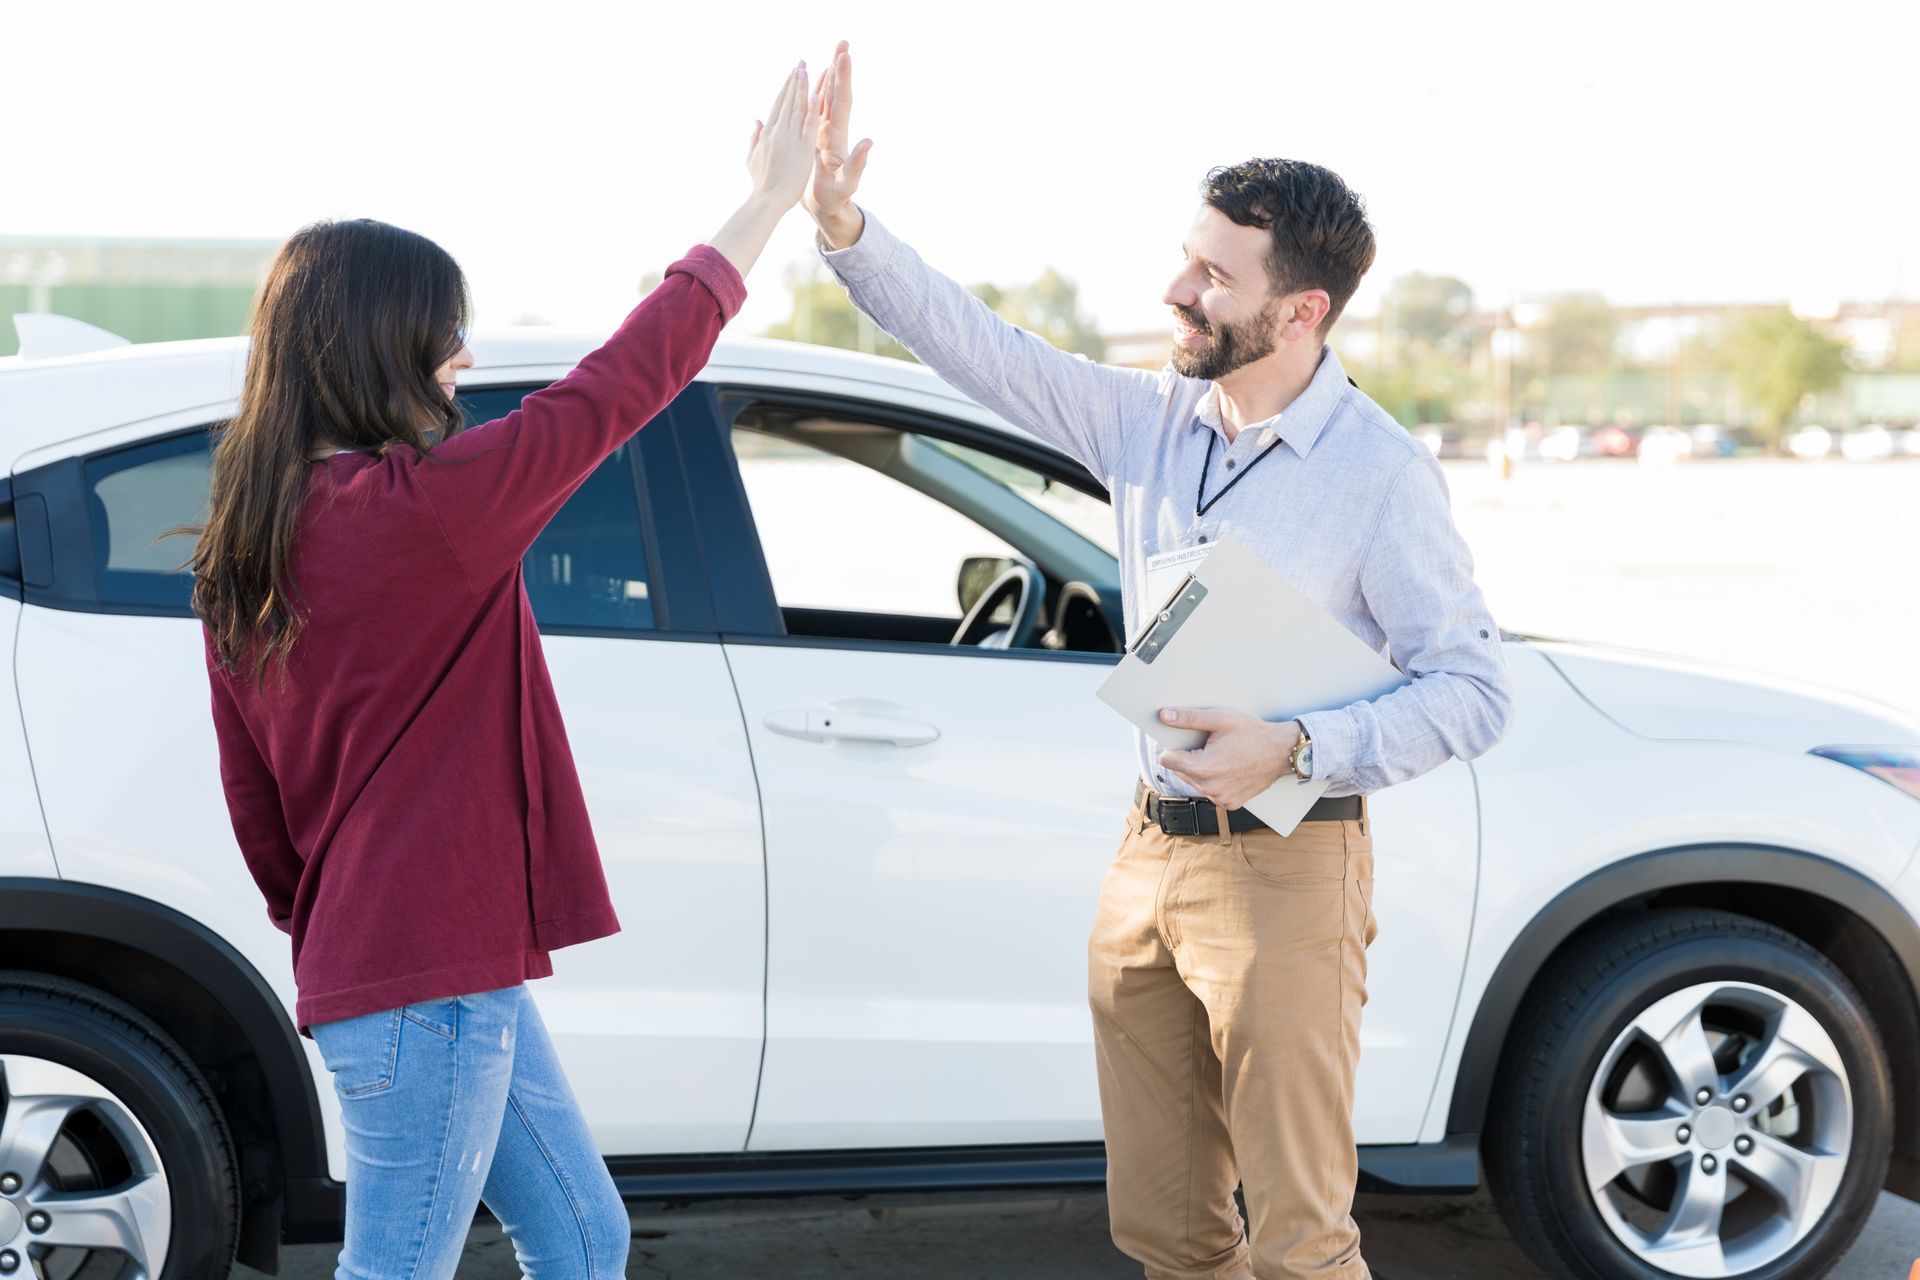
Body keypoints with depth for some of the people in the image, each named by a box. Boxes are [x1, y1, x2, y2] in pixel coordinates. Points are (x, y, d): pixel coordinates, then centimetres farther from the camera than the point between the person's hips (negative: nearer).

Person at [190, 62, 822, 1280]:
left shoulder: (241, 553, 7)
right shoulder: (421, 506, -19)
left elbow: (254, 805, 13)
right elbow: (623, 382, -13)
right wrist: (770, 197, -4)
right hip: (428, 987, -9)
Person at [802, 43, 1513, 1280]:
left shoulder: (1380, 471, -13)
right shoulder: (1148, 422, 4)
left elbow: (1473, 691, -14)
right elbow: (976, 343, 2)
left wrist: (1295, 749, -25)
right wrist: (840, 218, -11)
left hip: (1282, 871, -6)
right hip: (1150, 853, 6)